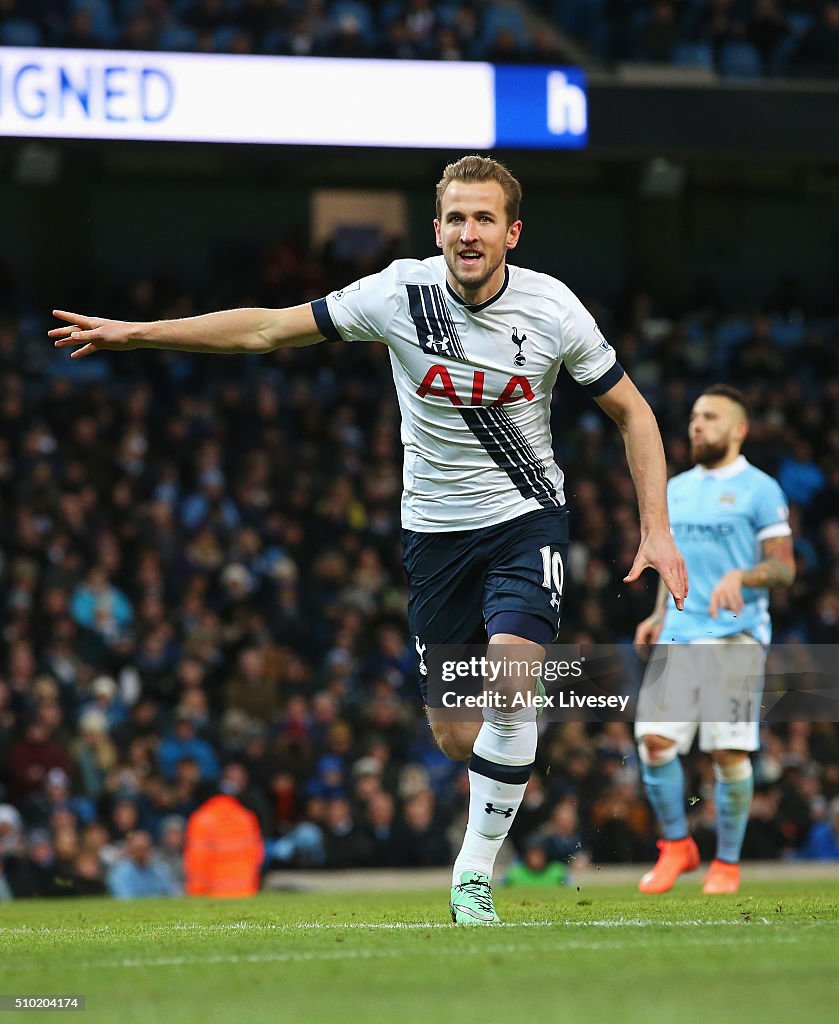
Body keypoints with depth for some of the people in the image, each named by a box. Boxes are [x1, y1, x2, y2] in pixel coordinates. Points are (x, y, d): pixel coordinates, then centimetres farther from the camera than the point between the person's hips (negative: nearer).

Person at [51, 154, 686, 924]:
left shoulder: (553, 310, -13)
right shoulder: (399, 294, -12)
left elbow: (632, 411, 0)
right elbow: (268, 329, -3)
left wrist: (657, 530, -6)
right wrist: (136, 333, -4)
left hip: (528, 519, -2)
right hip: (436, 527, 2)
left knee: (509, 677, -25)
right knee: (453, 734, 2)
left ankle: (474, 873, -14)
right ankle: (515, 769, 38)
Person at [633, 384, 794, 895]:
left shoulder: (759, 489, -2)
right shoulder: (676, 488, 17)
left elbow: (784, 568, -4)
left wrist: (741, 576, -22)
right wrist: (660, 615, 13)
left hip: (735, 636, -5)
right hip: (678, 636, 5)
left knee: (729, 750, -7)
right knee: (654, 738, -7)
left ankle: (727, 864, 6)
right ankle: (677, 846, 9)